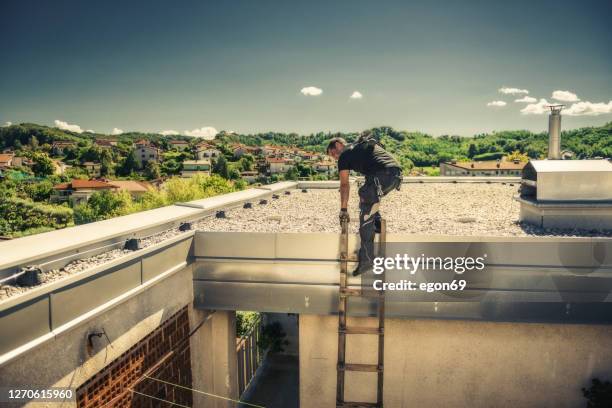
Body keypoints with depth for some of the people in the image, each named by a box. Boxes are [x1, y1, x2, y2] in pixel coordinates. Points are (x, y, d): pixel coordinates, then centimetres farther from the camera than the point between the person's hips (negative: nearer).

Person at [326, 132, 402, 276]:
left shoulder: (344, 155, 11)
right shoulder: (362, 146, 33)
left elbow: (344, 185, 9)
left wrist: (343, 209, 14)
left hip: (382, 176, -8)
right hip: (396, 173, 8)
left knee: (366, 215, -4)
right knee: (365, 193, 31)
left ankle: (366, 259, -6)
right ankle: (377, 225, 26)